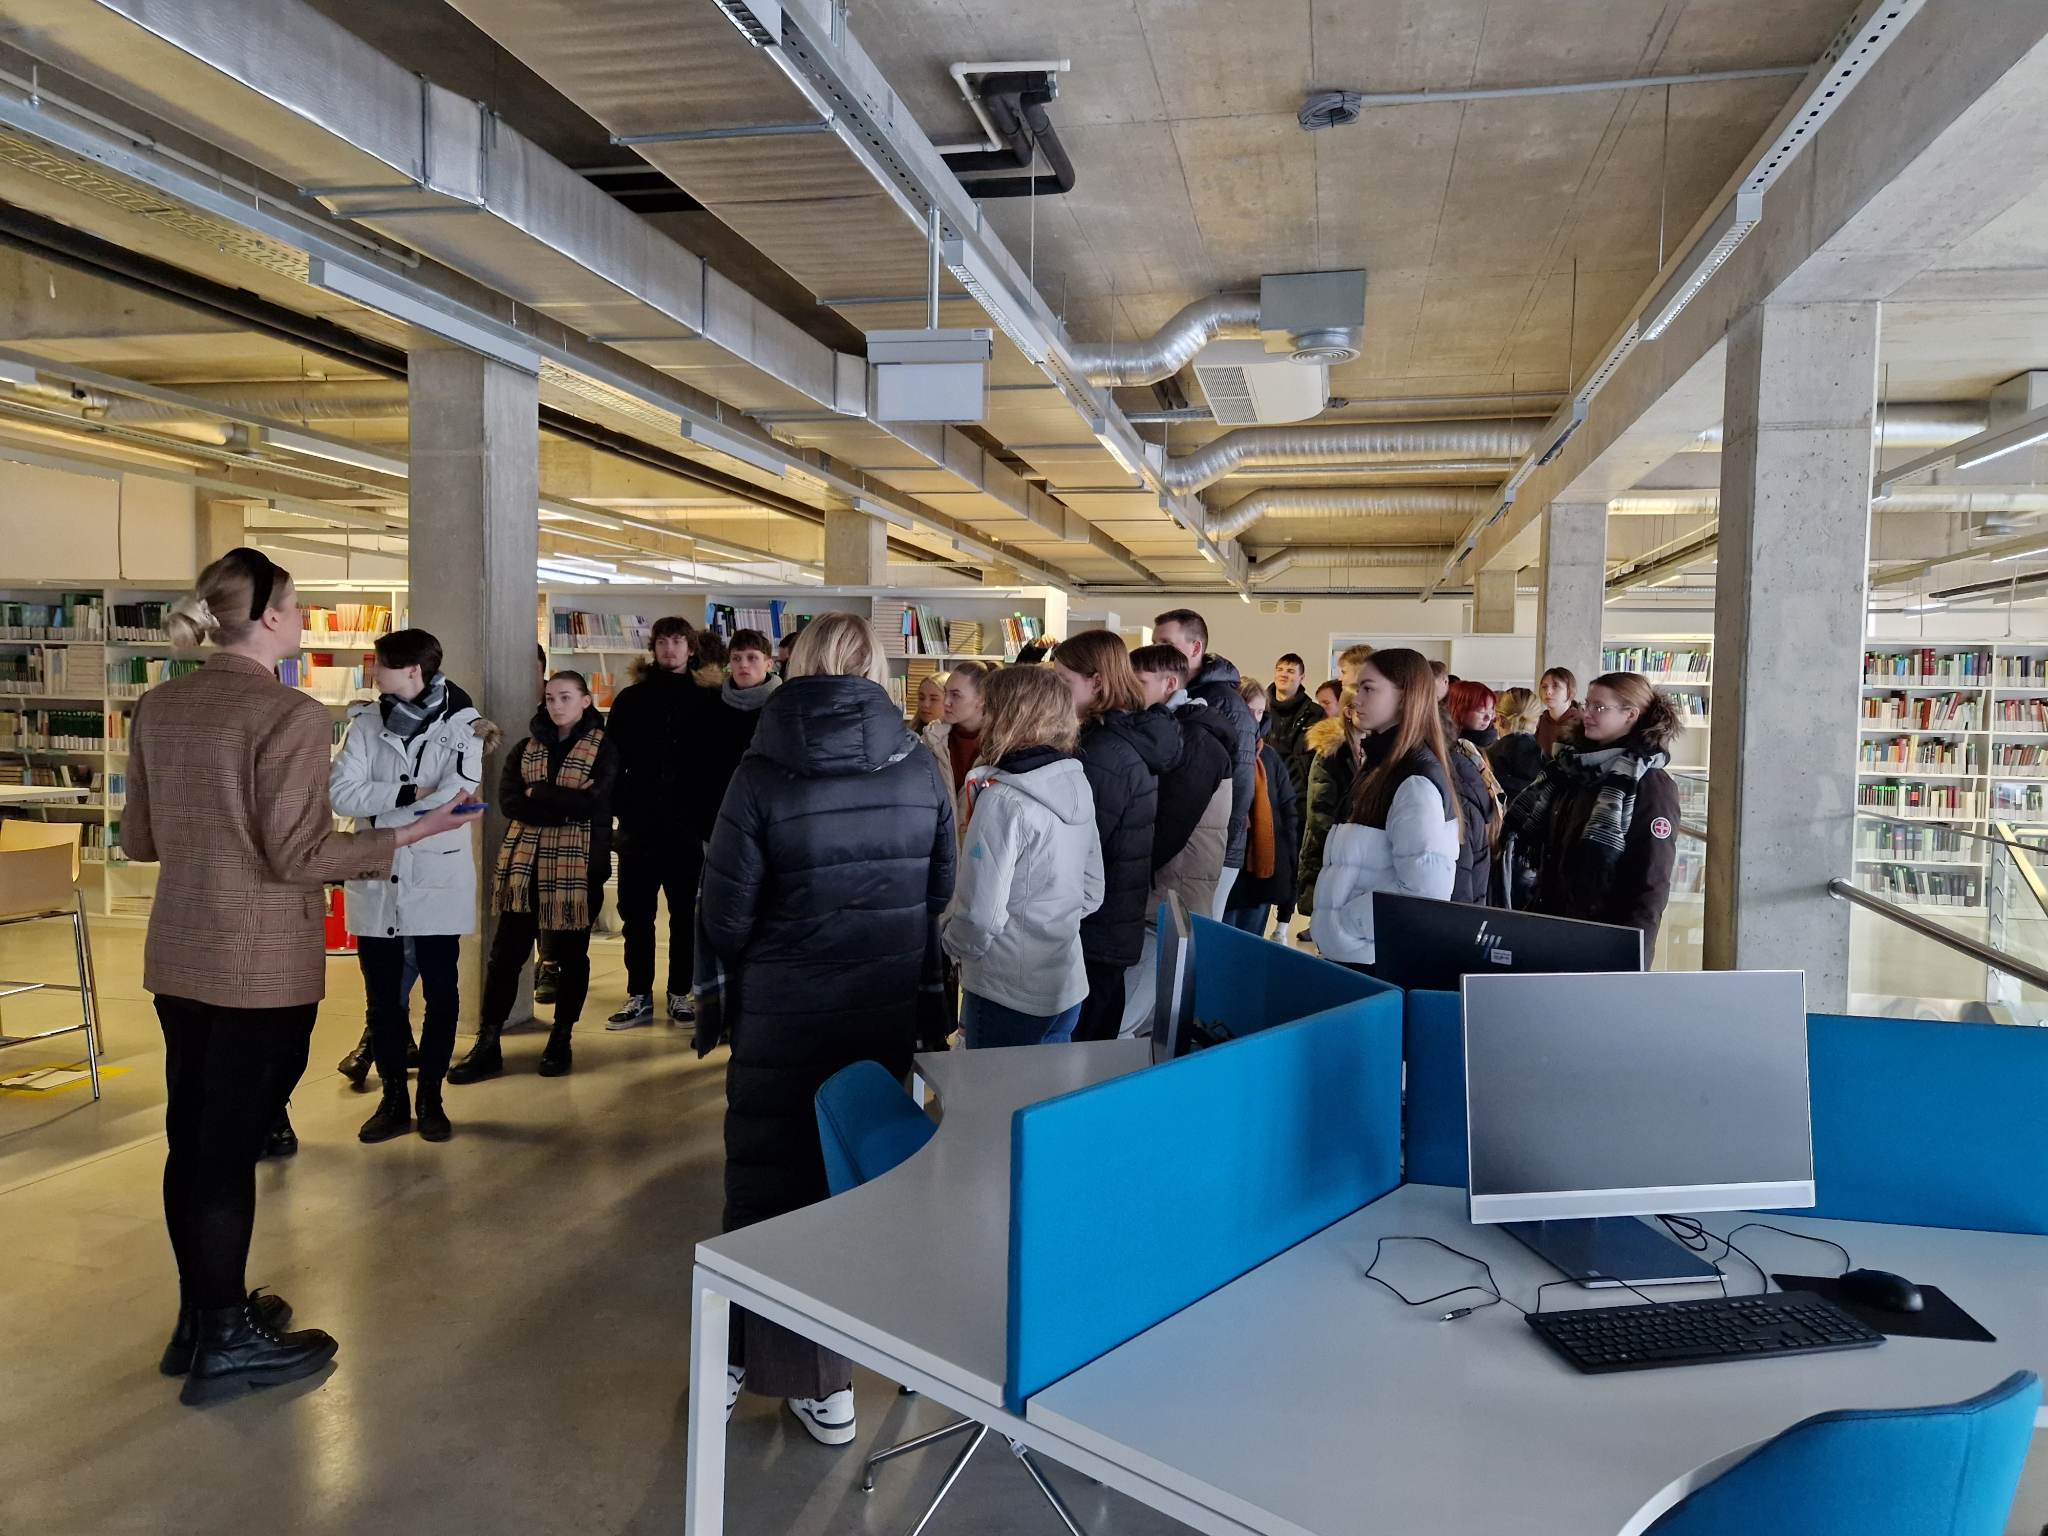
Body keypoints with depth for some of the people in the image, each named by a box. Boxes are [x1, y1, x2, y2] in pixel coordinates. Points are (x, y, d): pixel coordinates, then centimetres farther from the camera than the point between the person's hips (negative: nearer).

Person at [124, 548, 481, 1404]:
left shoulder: (157, 708, 4)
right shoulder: (290, 715, -18)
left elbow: (138, 840, 11)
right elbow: (298, 858, -19)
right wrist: (407, 836, -11)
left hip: (179, 956, 7)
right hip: (262, 966, -7)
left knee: (191, 1136, 16)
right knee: (231, 1144, 3)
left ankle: (200, 1314, 31)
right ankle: (225, 1340, 16)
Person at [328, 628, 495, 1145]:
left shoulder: (462, 724, -5)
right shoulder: (366, 723, 1)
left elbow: (456, 798, -18)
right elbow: (340, 793, -11)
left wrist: (378, 809, -15)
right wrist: (411, 796, -20)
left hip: (438, 882, -2)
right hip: (376, 883, 2)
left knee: (441, 995, 8)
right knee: (383, 998, 11)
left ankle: (430, 1099, 24)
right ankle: (393, 1100, 25)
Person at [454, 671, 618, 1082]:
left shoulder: (603, 748, 0)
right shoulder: (527, 747, 11)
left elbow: (592, 802, -15)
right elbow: (509, 800, -4)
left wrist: (537, 793, -7)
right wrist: (566, 803, -14)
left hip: (579, 867, -3)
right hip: (525, 864, 3)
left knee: (570, 955, 8)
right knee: (504, 953, 0)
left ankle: (561, 1041, 20)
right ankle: (487, 1045, 7)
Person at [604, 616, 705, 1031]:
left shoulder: (703, 702, 4)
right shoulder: (630, 699, 6)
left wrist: (706, 814, -6)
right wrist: (621, 807, -6)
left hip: (686, 826, -1)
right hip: (638, 825, 1)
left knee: (685, 915, 6)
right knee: (636, 914, 4)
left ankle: (680, 995, 16)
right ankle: (639, 997, 13)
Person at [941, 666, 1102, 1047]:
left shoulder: (1003, 801, -21)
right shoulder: (1077, 786, 2)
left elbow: (980, 916, -22)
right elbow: (1092, 891, 11)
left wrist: (949, 937, -2)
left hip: (1008, 997, -7)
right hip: (1067, 988, 7)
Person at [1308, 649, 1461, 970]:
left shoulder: (1416, 781, -15)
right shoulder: (1381, 767, 13)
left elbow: (1426, 890, -23)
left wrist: (1339, 922, -17)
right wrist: (1322, 914, 7)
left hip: (1374, 958, -8)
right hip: (1345, 951, 8)